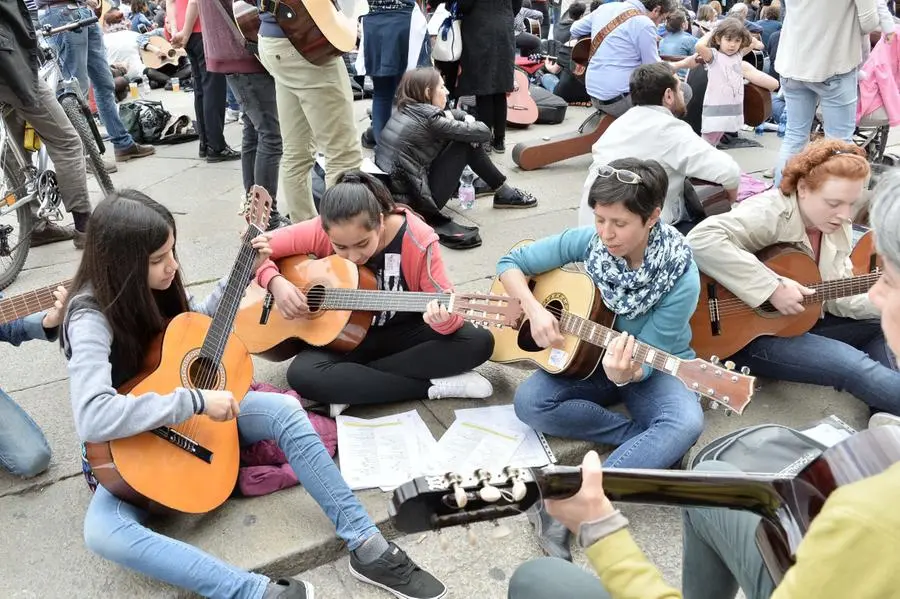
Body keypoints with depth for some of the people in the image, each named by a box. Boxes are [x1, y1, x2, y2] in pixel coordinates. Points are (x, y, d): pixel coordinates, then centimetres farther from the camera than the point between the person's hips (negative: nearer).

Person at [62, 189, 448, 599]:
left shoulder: (154, 284, -7)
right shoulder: (90, 318, -28)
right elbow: (92, 419, -41)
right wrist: (196, 401, -37)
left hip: (190, 420, 6)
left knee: (282, 410, -15)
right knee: (102, 532, -34)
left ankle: (367, 546, -16)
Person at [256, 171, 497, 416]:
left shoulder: (417, 240, -23)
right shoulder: (321, 231, -19)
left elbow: (446, 304, -22)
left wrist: (443, 320, -46)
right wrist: (275, 282, -27)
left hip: (404, 333, 0)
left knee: (479, 342, -26)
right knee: (302, 374, -31)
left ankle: (351, 380, -22)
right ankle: (431, 386, -23)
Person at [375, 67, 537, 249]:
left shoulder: (404, 111, 8)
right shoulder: (428, 119, -17)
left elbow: (451, 114, 24)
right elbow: (484, 133, -12)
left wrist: (467, 118, 3)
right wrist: (469, 125, 9)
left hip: (392, 192, 9)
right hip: (412, 201, -9)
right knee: (466, 143, -1)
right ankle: (504, 193, 14)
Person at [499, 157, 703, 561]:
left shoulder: (681, 277, -24)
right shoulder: (589, 241, -16)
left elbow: (647, 360, -22)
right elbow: (510, 263, -8)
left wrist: (625, 374, -46)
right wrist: (535, 310, -25)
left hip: (656, 369, -3)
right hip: (588, 356, 3)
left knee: (686, 422, -35)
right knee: (529, 402, -22)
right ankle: (651, 444, -16)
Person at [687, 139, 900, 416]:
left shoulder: (838, 228, 2)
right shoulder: (771, 213, -25)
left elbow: (837, 298, 6)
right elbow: (701, 240, -42)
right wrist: (772, 287, -36)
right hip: (747, 332, -9)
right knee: (853, 366, -21)